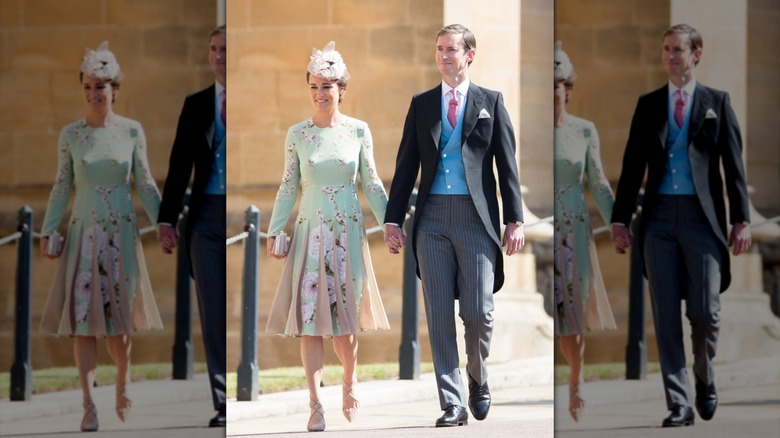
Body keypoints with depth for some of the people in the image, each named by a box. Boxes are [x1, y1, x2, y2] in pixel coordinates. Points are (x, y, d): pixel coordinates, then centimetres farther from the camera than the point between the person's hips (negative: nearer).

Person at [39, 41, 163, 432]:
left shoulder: (132, 132, 1)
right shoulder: (70, 135, 2)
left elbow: (145, 185, 5)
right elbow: (62, 187, 6)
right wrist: (48, 232, 0)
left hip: (122, 234, 0)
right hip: (84, 234, 0)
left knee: (119, 317, 5)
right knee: (83, 318, -5)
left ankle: (123, 386, 30)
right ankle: (89, 406, -5)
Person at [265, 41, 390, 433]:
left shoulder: (359, 131, 2)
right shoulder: (297, 134, 2)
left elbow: (372, 185, 6)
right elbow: (288, 188, 5)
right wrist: (274, 232, 1)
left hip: (348, 234, 0)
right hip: (311, 234, 0)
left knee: (345, 319, 4)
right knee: (309, 320, -6)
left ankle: (350, 385, 30)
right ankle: (316, 406, -5)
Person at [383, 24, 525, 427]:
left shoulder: (490, 103, 7)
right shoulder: (421, 104, 12)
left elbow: (507, 165, 4)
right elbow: (406, 165, 11)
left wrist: (515, 220, -3)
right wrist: (393, 219, 5)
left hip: (476, 216, -2)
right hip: (432, 218, 2)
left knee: (478, 312, -6)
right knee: (439, 316, -1)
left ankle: (478, 381, 22)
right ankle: (453, 405, 3)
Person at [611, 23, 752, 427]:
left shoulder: (717, 103, 6)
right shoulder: (648, 105, 12)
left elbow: (733, 165, 3)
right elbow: (633, 165, 11)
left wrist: (741, 220, -4)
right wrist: (620, 219, 5)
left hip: (702, 216, -2)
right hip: (659, 216, 2)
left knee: (705, 311, -6)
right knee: (666, 315, -1)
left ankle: (704, 379, 22)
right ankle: (679, 405, 2)